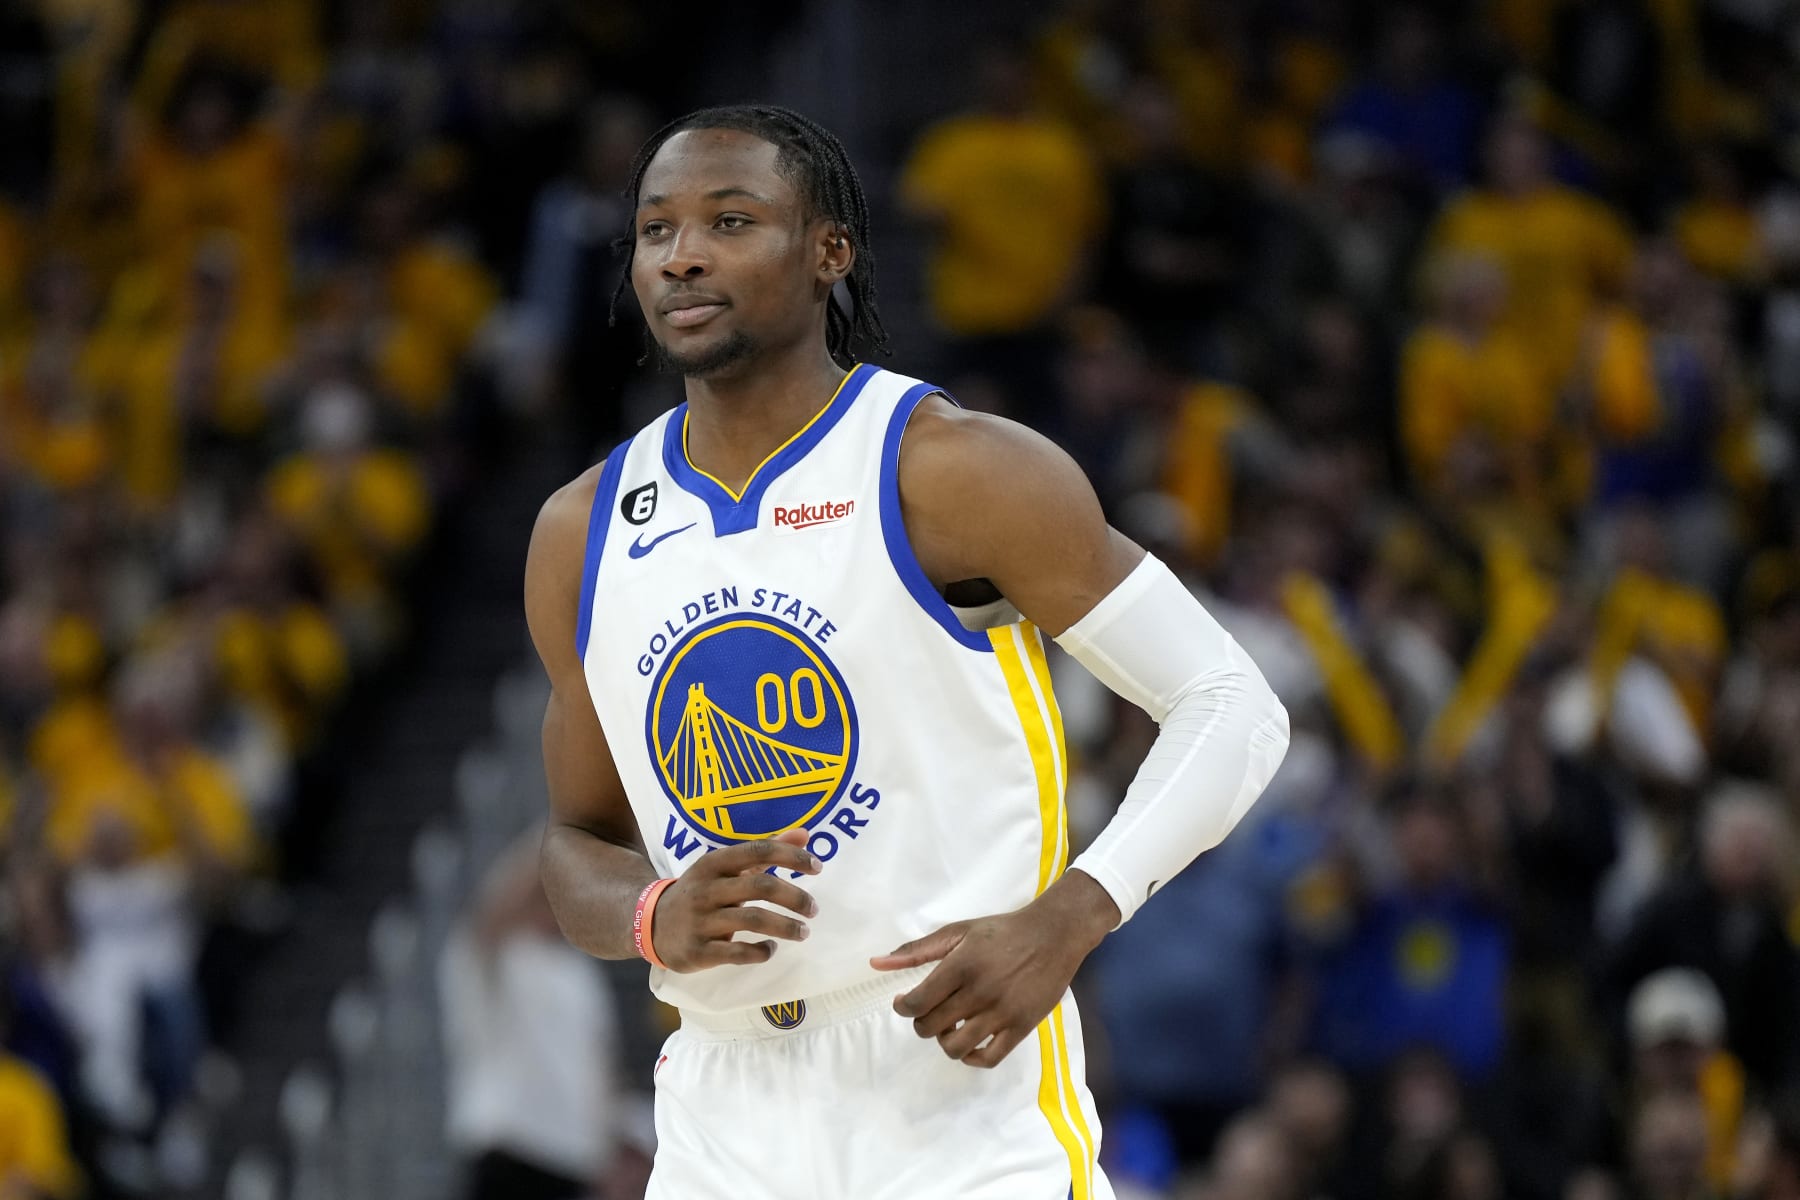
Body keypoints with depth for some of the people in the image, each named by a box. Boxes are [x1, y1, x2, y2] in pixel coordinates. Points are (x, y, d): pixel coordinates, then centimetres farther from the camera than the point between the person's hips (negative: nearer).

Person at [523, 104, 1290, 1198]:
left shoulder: (957, 472, -7)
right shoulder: (582, 536, 9)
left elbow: (1236, 708, -6)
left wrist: (1066, 920, -20)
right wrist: (656, 921, -7)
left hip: (964, 1081, -4)